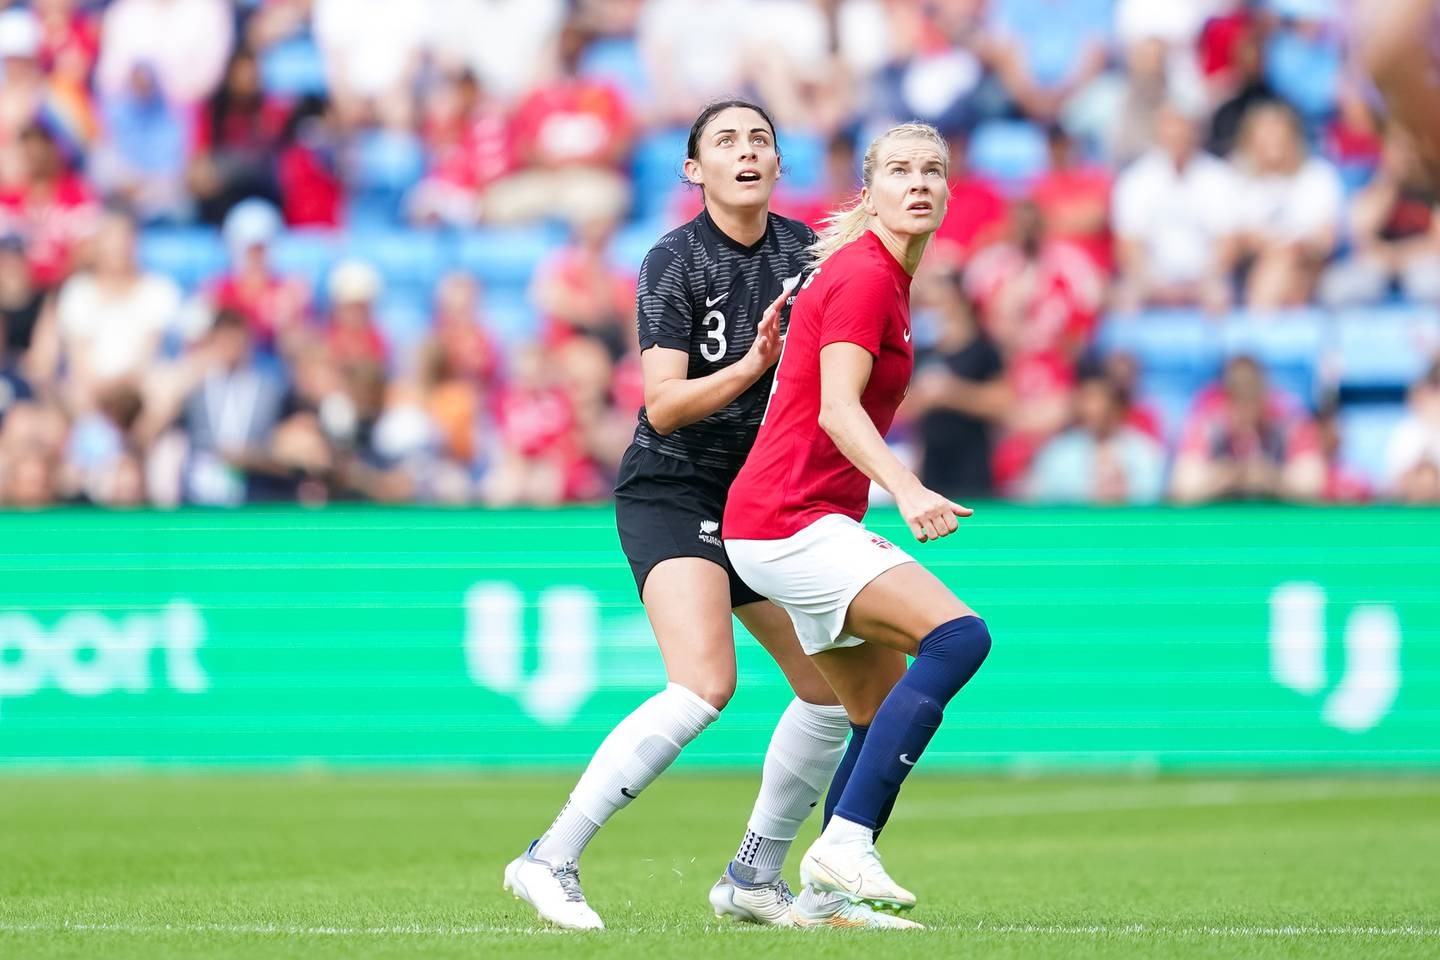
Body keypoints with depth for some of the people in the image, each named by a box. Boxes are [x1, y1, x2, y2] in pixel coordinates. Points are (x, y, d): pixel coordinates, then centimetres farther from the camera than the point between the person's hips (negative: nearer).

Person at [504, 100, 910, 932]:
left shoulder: (803, 249, 4)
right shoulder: (674, 261, -13)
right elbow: (663, 405, -19)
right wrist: (752, 364, -32)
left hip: (759, 496, 7)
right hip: (672, 493, -7)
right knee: (705, 684, -25)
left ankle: (756, 879, 20)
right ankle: (550, 861, -22)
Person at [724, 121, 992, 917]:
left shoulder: (883, 277, 16)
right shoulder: (863, 276, -13)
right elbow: (837, 409, -24)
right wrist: (906, 490, -38)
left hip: (814, 522, 10)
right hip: (788, 523, -10)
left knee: (885, 714, 13)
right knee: (959, 637, -23)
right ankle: (847, 842, -26)